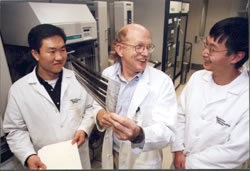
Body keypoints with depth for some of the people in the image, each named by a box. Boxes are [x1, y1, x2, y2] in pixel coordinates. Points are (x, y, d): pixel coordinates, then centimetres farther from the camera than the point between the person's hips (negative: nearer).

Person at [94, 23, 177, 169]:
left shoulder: (163, 82, -19)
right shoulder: (107, 74, -8)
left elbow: (167, 131, -24)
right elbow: (97, 106, 3)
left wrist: (139, 135, -43)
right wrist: (99, 116, -19)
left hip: (143, 161, -2)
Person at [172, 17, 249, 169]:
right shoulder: (197, 77, -11)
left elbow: (235, 152, -21)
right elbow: (180, 115, -4)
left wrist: (188, 162, -15)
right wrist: (178, 151, -8)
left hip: (210, 165, -3)